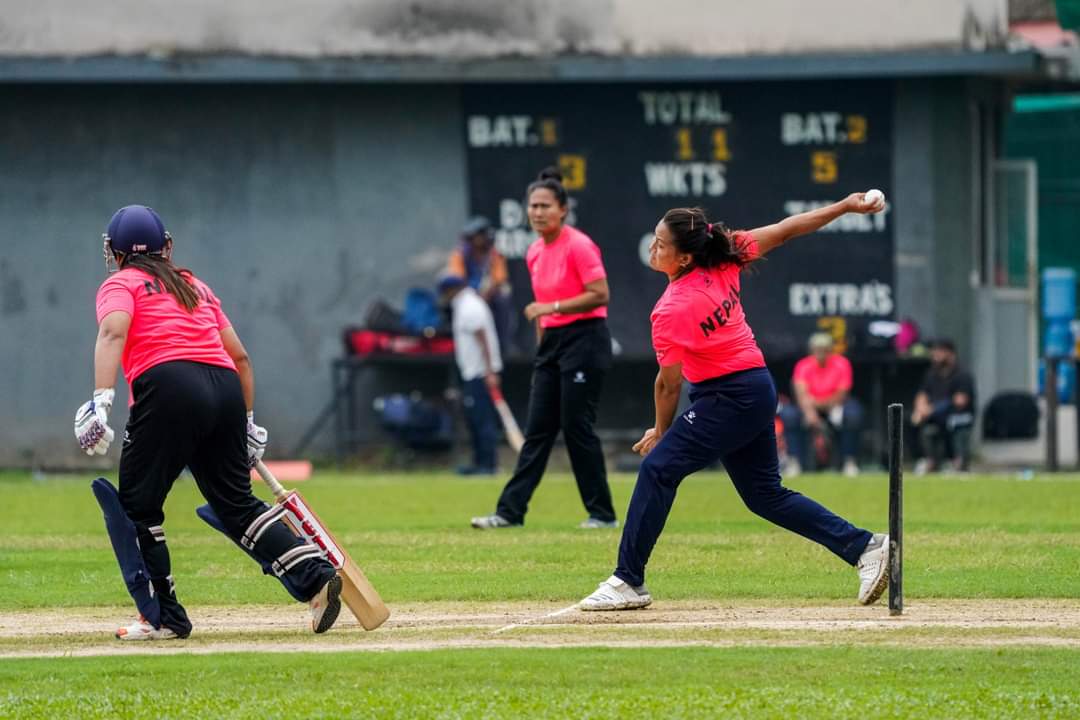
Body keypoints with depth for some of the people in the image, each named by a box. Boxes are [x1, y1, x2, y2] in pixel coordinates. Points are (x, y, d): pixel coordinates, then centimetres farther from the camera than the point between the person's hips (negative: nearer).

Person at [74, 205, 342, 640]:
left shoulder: (120, 285, 13)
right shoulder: (195, 286, 30)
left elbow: (114, 331, -10)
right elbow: (240, 356, 27)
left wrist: (101, 400, -21)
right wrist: (248, 423, 33)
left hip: (169, 385, -6)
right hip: (226, 388, 6)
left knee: (137, 506, 6)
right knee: (236, 503, 13)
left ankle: (164, 618, 3)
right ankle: (314, 575, -3)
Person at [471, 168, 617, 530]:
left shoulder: (578, 245, -13)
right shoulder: (535, 253, 11)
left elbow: (600, 295, -19)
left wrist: (551, 308, -21)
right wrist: (542, 346, 20)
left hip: (584, 340, -8)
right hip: (551, 342, 8)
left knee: (576, 426, -6)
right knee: (537, 430, 5)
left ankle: (602, 513, 3)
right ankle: (510, 511, 2)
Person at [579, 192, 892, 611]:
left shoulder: (671, 312, -22)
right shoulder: (722, 261, -2)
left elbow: (669, 384, -13)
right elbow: (785, 231, 4)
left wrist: (662, 432, 3)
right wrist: (845, 207, 13)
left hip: (728, 399, -9)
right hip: (758, 392, 9)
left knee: (658, 469, -9)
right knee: (765, 494, 16)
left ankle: (628, 583, -10)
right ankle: (864, 546, 16)